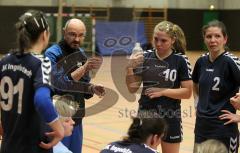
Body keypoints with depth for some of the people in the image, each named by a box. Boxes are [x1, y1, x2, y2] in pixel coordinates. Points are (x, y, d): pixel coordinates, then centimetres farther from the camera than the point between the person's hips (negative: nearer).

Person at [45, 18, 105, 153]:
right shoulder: (52, 54, -12)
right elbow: (60, 84, -23)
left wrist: (92, 89, -7)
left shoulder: (82, 55, 8)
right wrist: (84, 68, -29)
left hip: (77, 120, 7)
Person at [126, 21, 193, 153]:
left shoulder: (180, 60, -8)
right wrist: (130, 68, -14)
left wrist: (163, 91, -18)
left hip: (170, 117, -2)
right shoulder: (145, 57, -1)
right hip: (146, 115, 2)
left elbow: (187, 92, -9)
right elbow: (132, 89, 1)